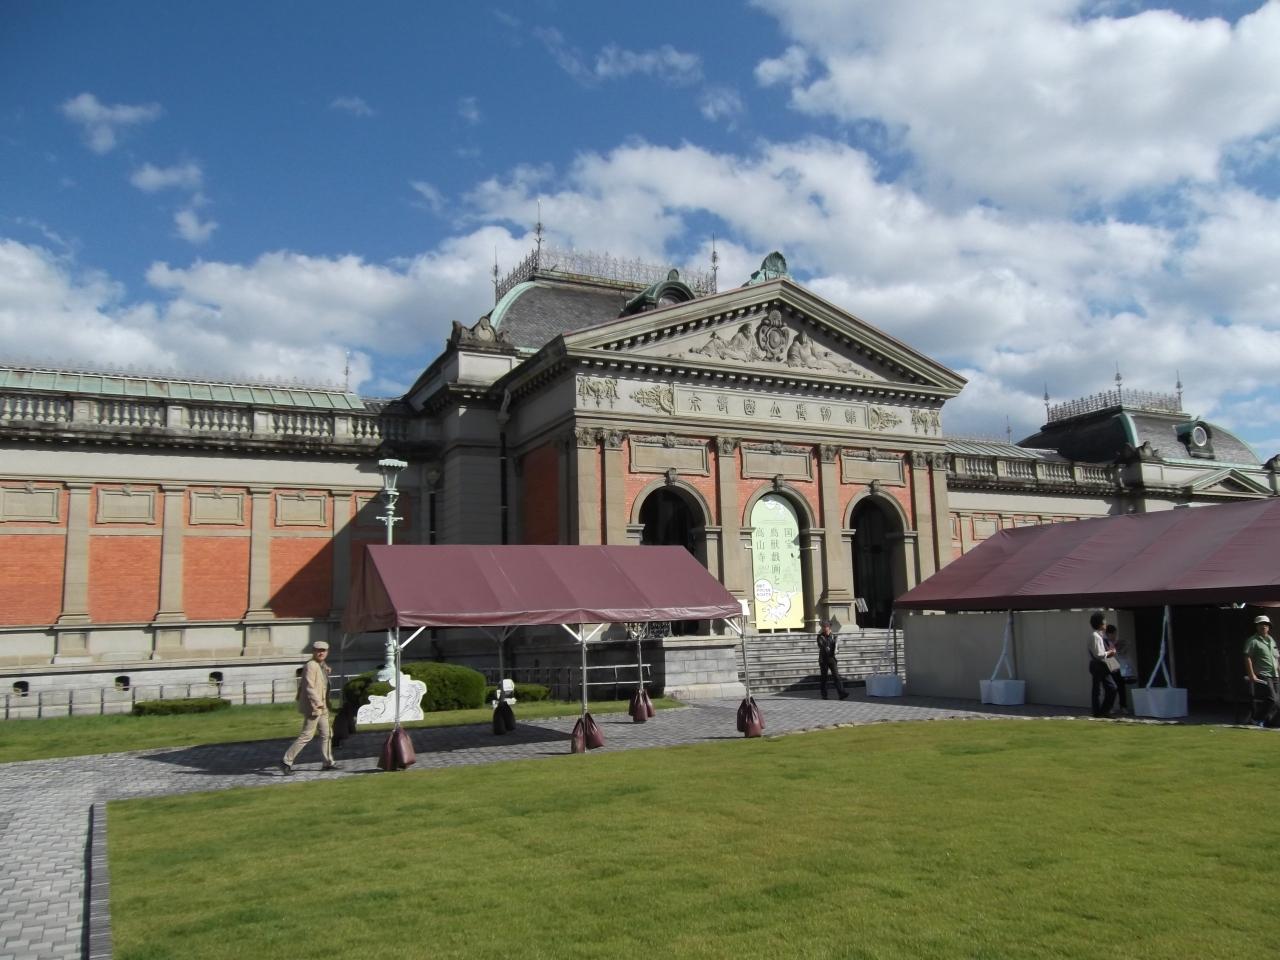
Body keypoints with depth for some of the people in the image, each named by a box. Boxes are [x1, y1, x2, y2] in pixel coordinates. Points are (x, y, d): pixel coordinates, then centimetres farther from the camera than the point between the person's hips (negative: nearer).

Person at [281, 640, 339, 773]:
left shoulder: (323, 666, 14)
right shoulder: (310, 666, -14)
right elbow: (309, 687, -22)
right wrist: (317, 703, -27)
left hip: (322, 707, 10)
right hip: (313, 707, -10)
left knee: (326, 734, 12)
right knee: (307, 735, -7)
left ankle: (328, 762, 18)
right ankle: (286, 761, -1)